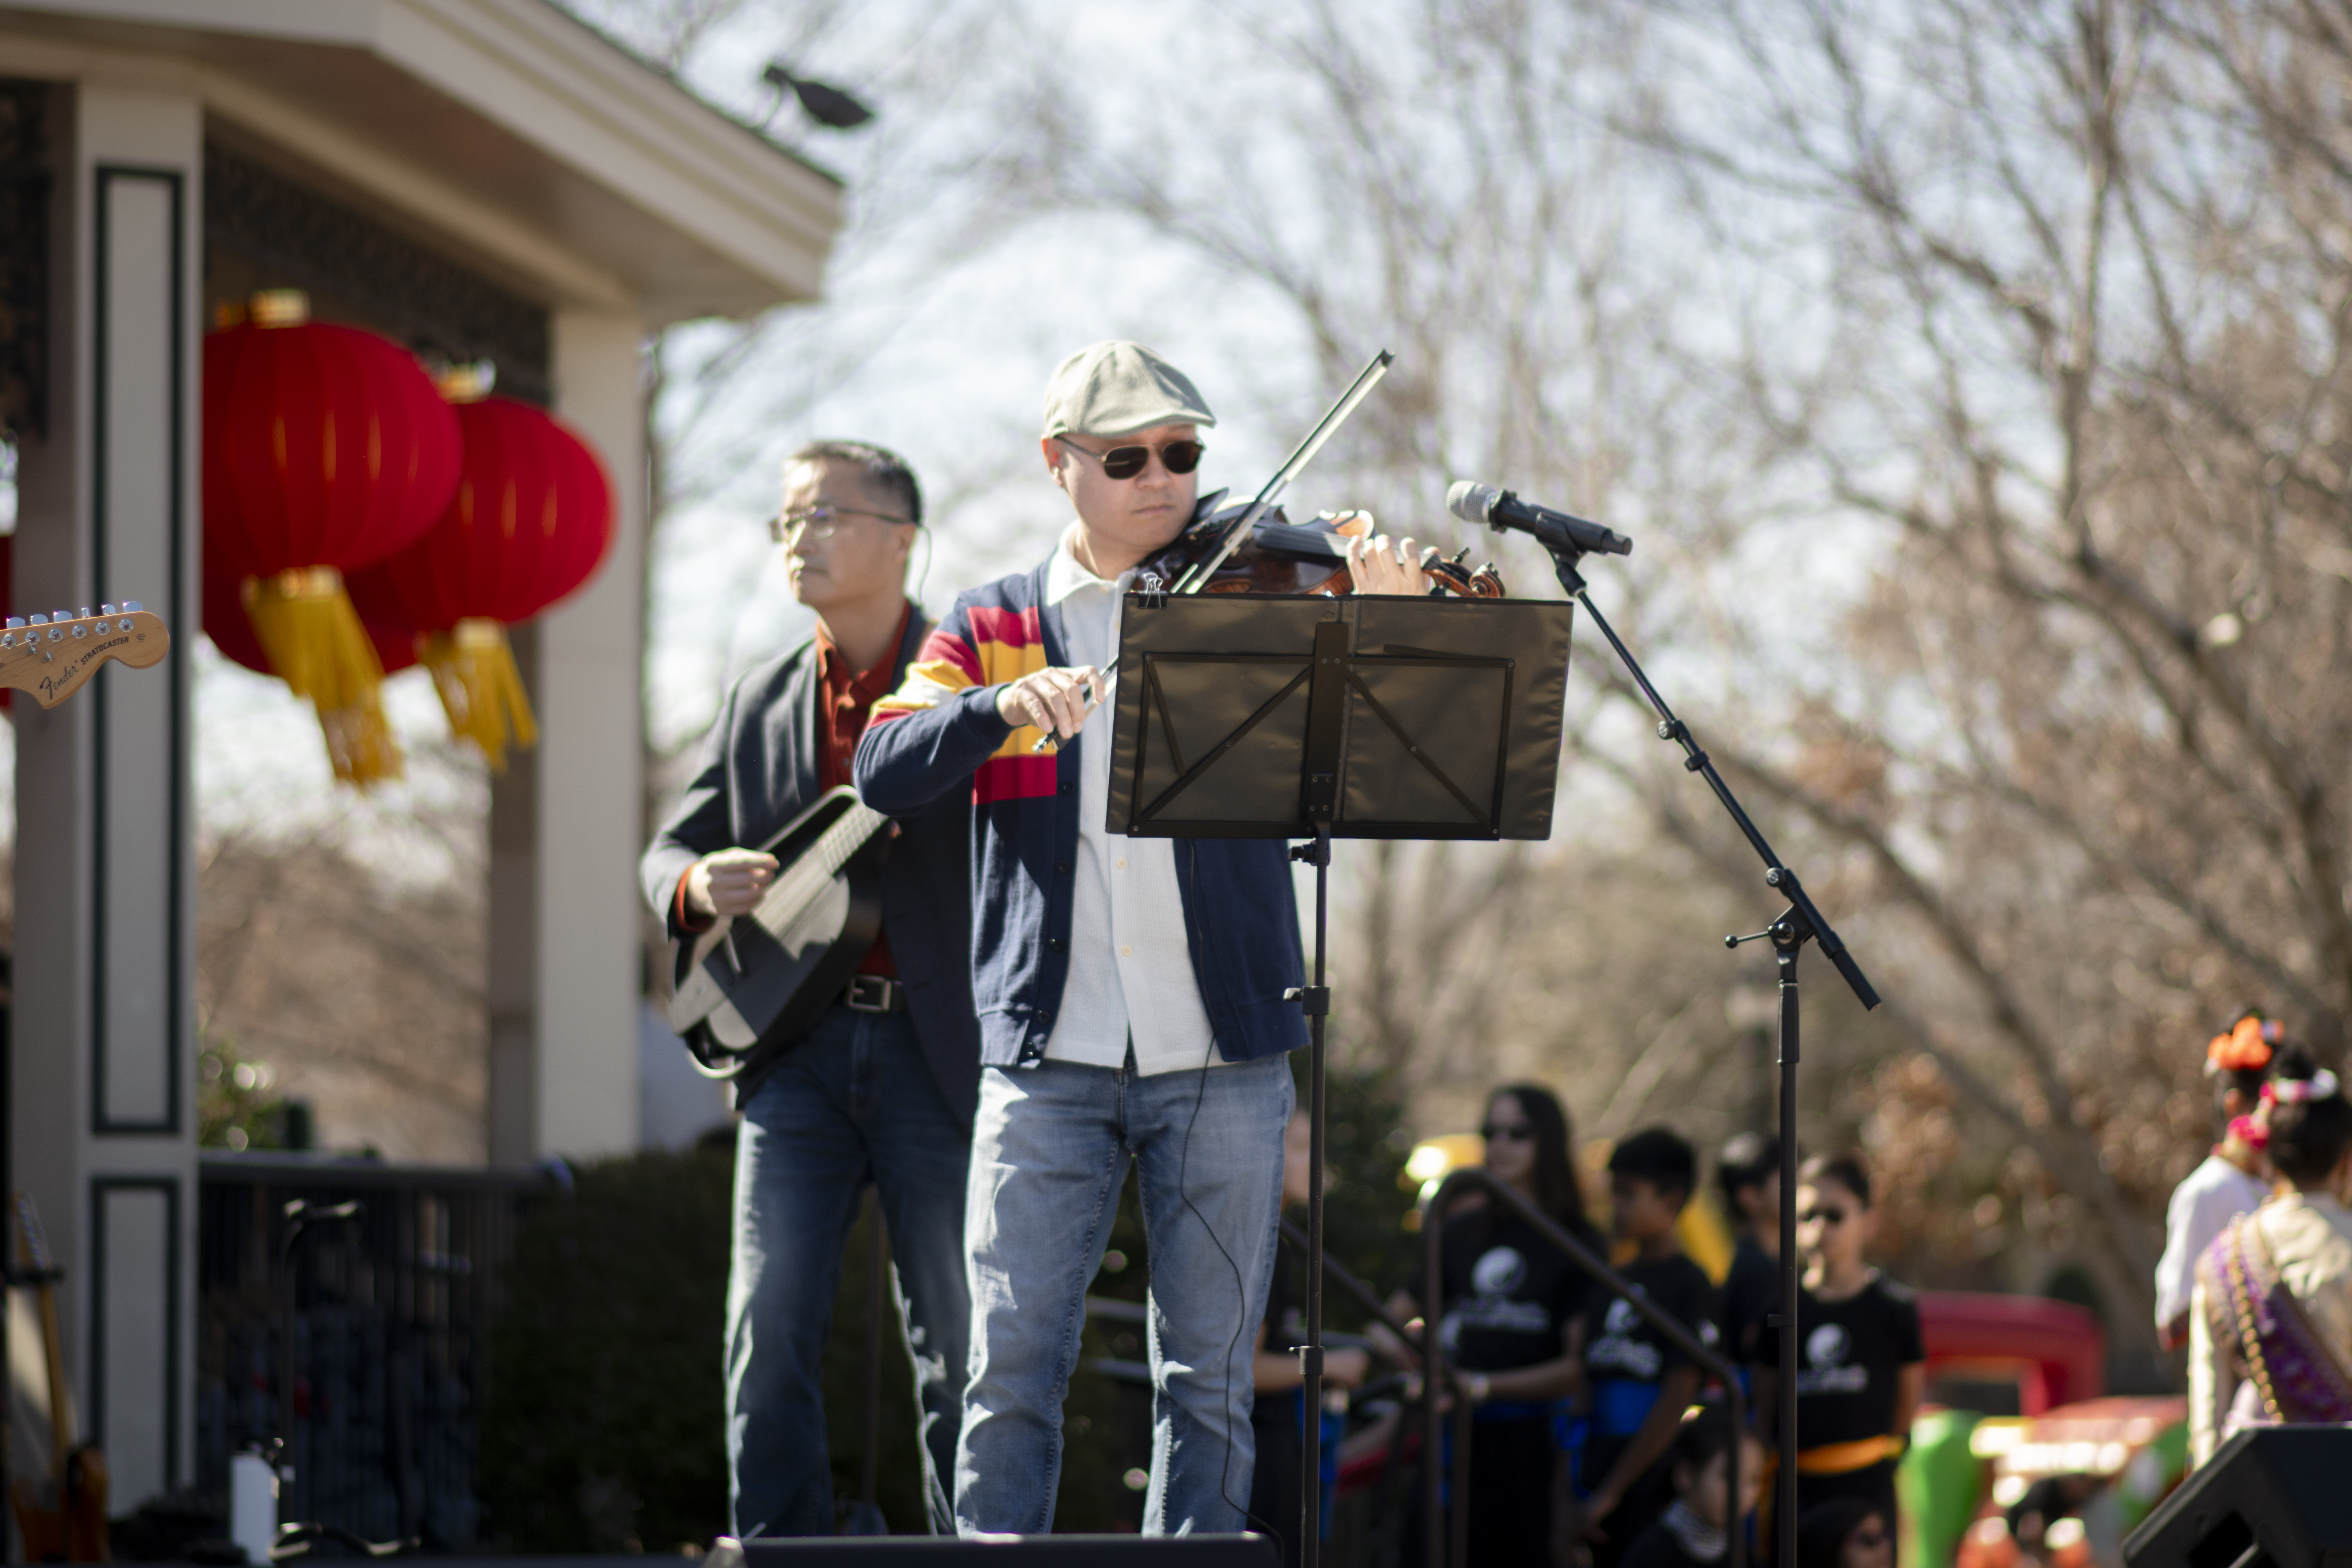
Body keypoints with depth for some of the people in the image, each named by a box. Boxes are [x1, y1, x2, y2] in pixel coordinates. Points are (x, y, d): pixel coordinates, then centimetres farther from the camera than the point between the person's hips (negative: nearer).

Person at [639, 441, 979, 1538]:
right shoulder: (761, 703, 15)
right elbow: (670, 849, 18)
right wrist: (697, 885, -4)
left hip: (936, 1047, -3)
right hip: (796, 1045, 3)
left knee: (959, 1343, 0)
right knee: (769, 1326, -6)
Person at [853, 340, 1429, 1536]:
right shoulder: (993, 627, 10)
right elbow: (887, 774, -3)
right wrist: (1005, 703, -21)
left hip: (1218, 1055, 0)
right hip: (1048, 1054, 0)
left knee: (1210, 1374, 2)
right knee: (1012, 1361, -5)